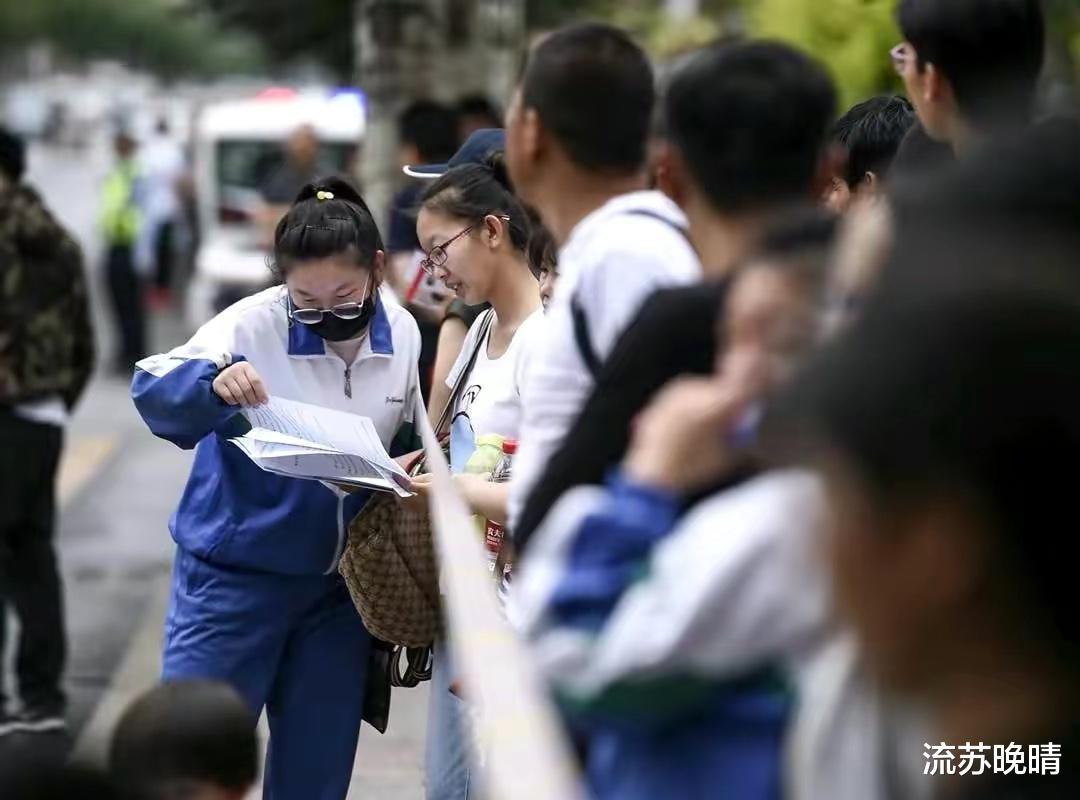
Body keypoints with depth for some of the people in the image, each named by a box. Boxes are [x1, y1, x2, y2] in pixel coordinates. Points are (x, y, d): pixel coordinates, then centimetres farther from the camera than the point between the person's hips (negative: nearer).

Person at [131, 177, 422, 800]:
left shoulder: (403, 333, -1)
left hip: (341, 584, 4)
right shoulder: (252, 326, -16)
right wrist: (211, 383, -47)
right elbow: (151, 391, -28)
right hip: (236, 573, -4)